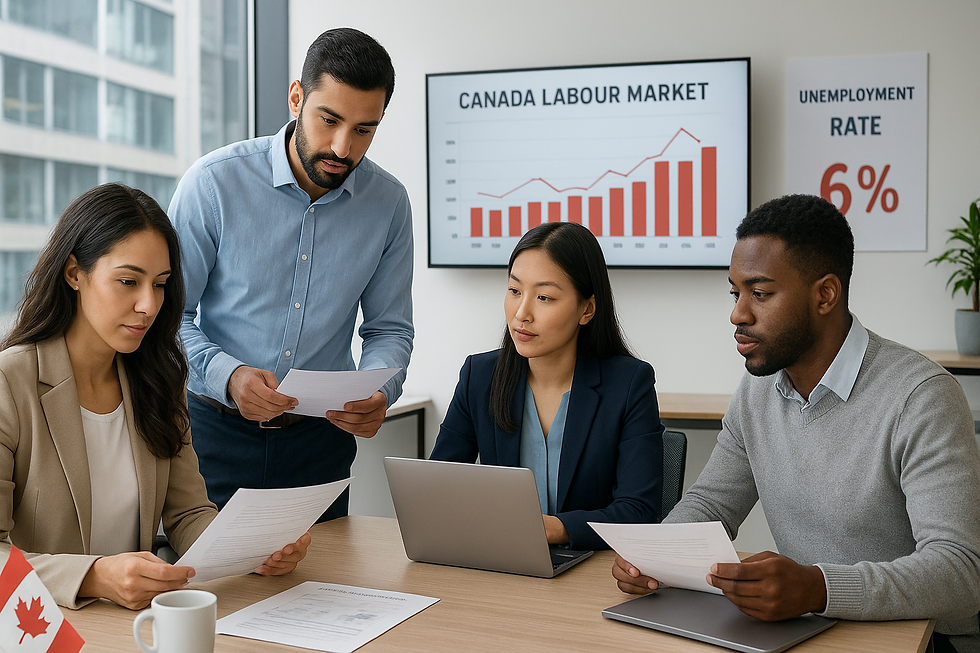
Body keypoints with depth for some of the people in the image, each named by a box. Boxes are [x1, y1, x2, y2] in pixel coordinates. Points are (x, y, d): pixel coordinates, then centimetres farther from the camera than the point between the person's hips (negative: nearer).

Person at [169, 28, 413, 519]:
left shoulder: (388, 202, -4)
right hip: (216, 429, -2)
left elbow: (389, 328, 4)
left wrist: (378, 393, -17)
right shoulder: (214, 182, -13)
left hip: (321, 439, 3)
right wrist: (227, 376, -27)